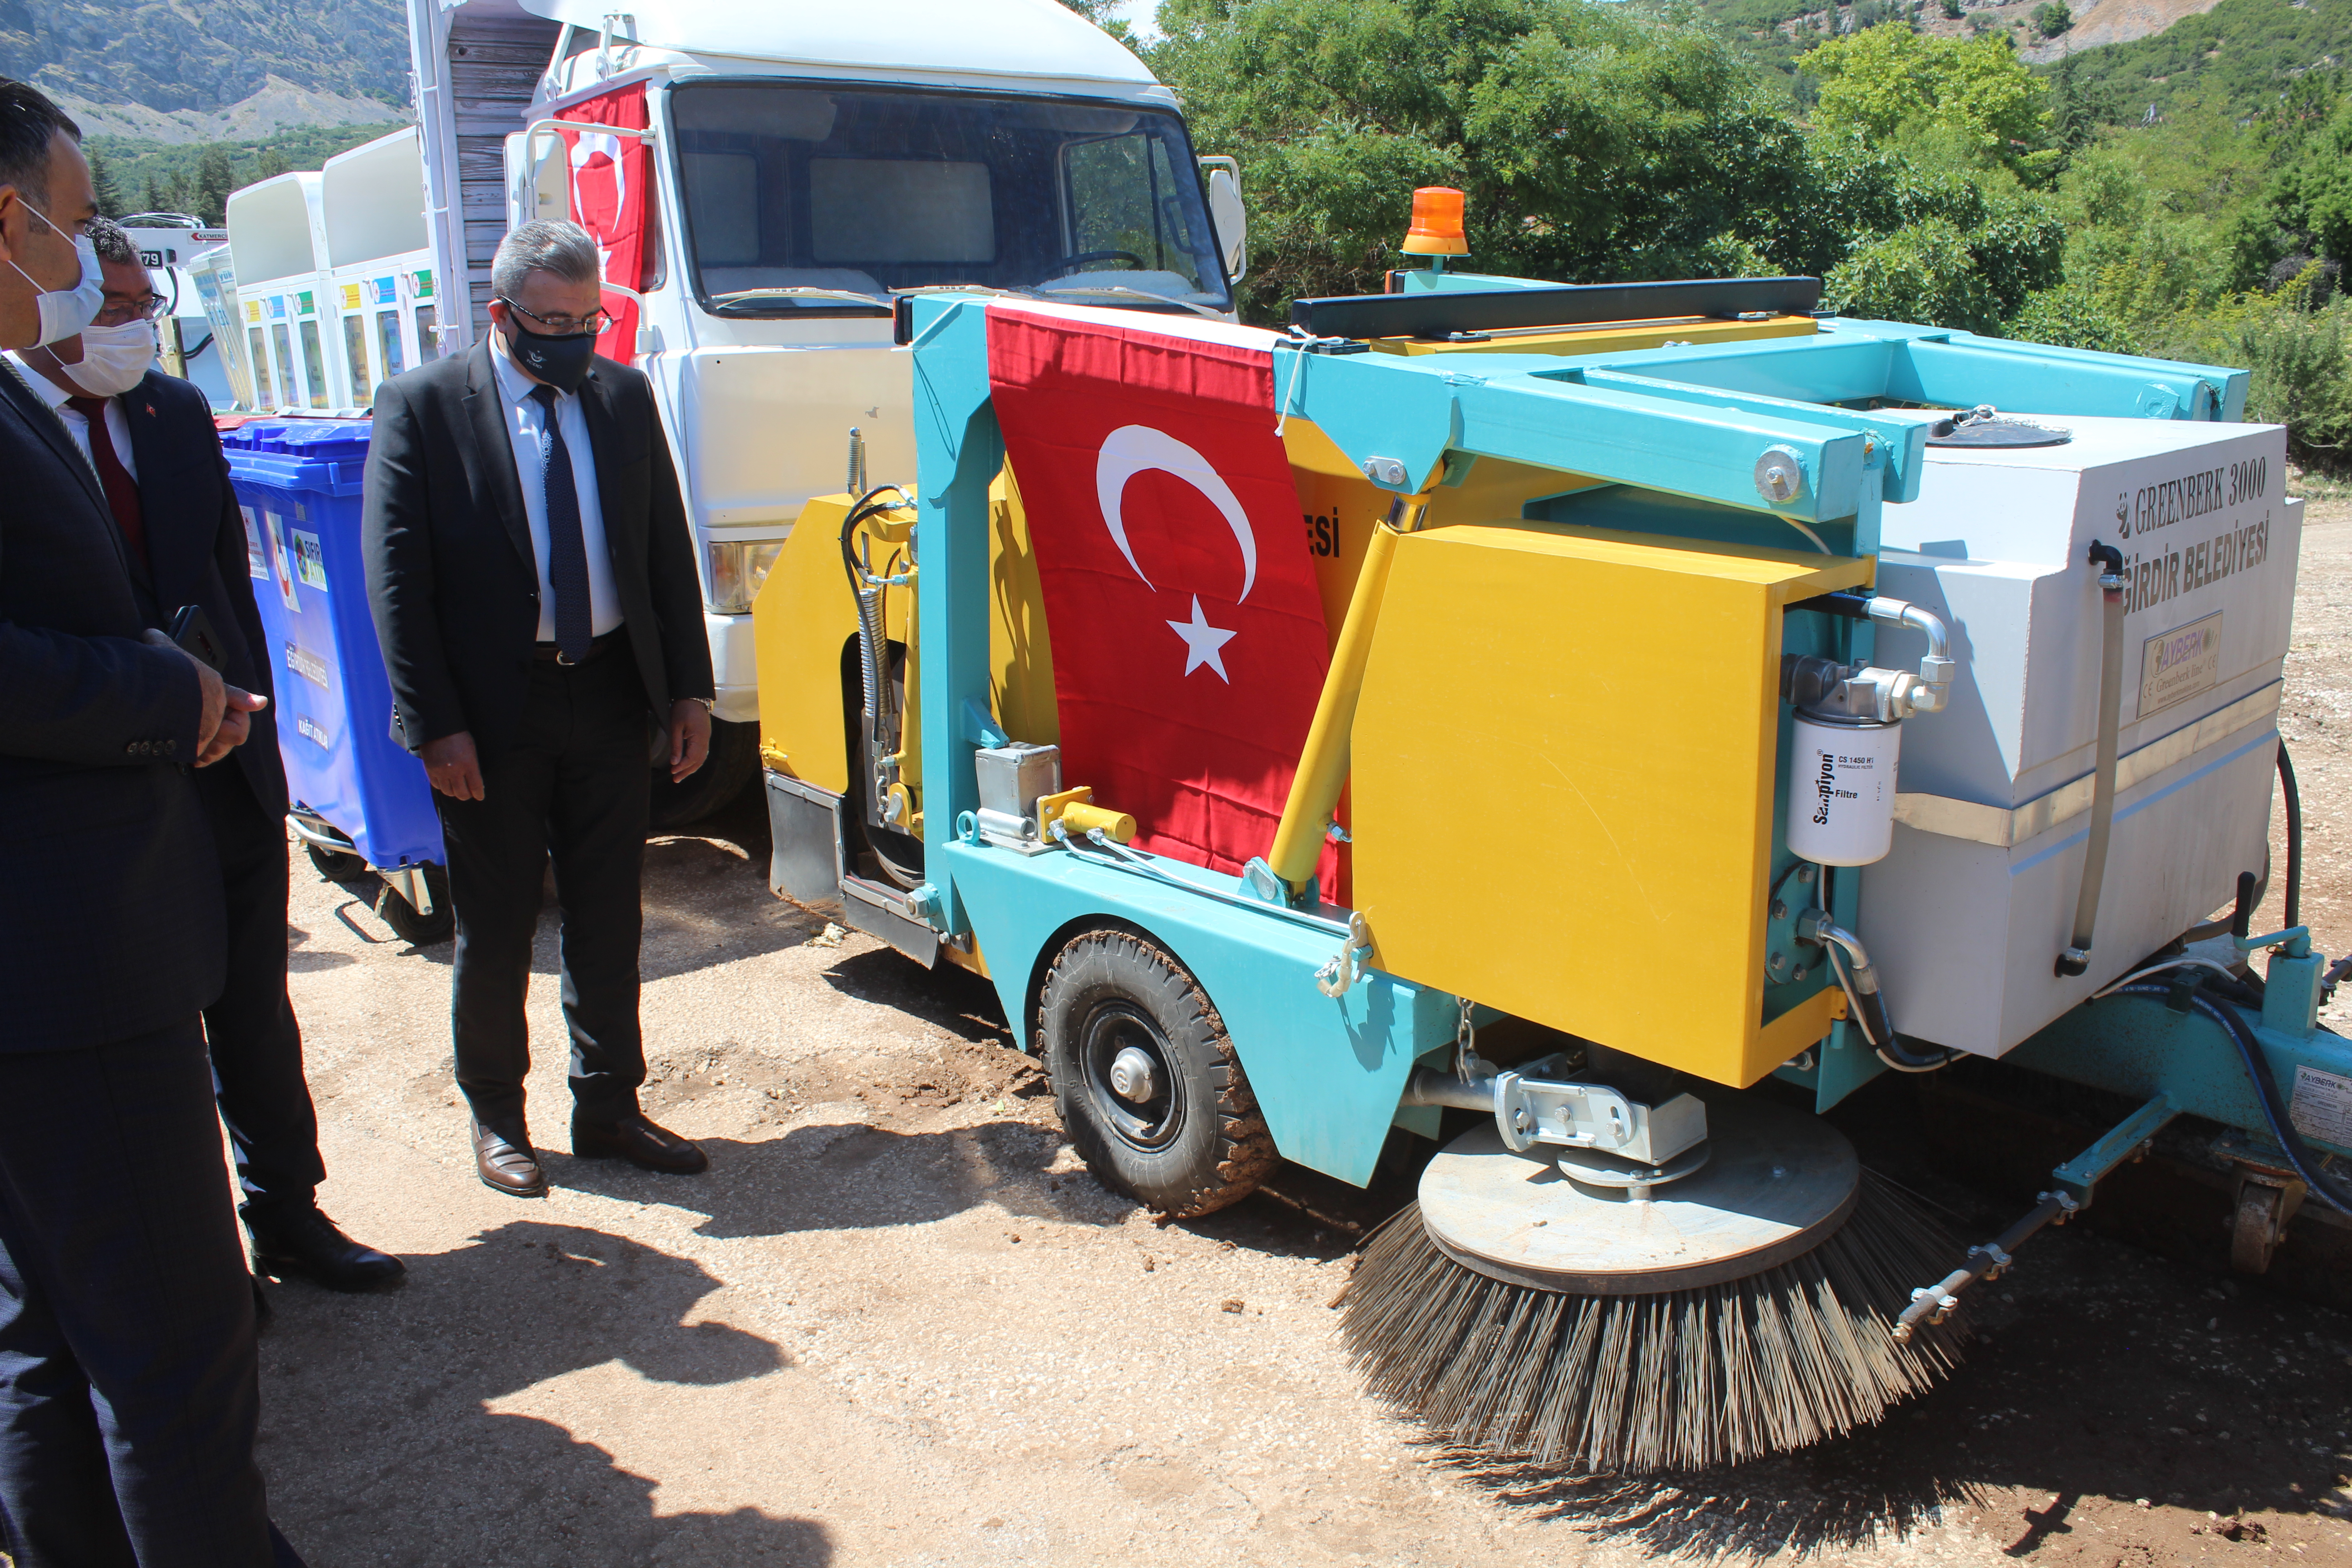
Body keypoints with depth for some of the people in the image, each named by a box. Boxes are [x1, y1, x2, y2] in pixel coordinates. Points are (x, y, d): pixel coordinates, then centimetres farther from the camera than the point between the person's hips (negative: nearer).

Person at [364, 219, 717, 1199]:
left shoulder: (624, 395, 6)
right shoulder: (423, 405, -7)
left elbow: (669, 548, 8)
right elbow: (395, 577, -8)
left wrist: (690, 687, 3)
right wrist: (434, 724, -13)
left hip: (613, 696, 4)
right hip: (492, 712, -3)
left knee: (610, 919, 12)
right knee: (496, 931, 9)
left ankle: (608, 1107, 28)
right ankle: (496, 1119, 27)